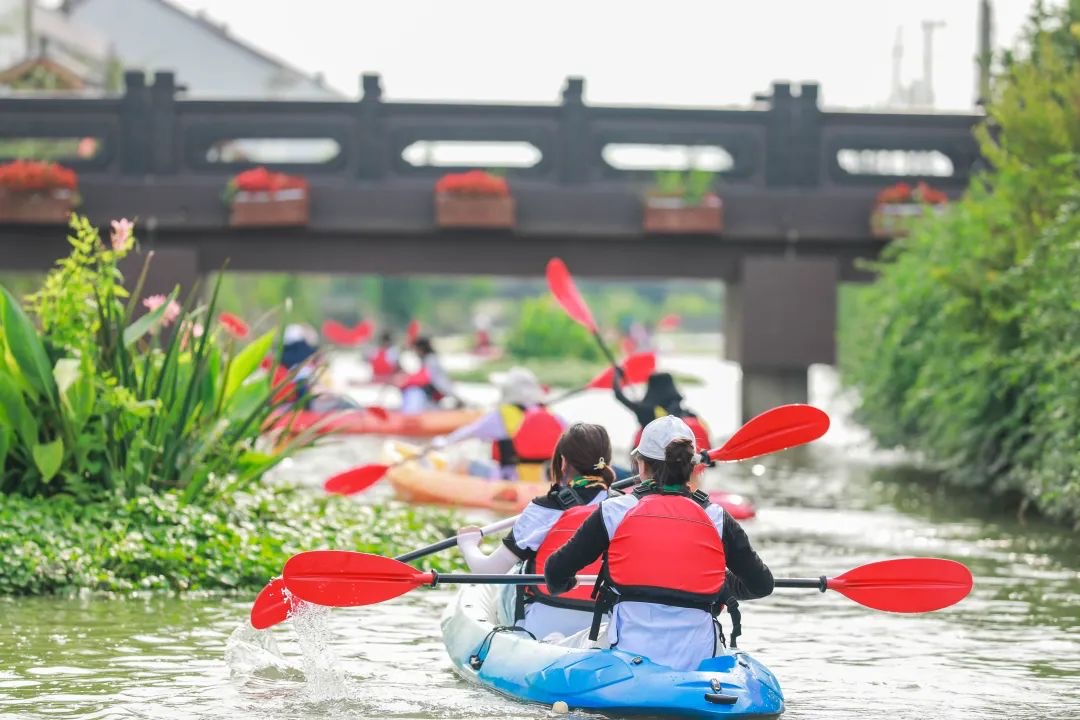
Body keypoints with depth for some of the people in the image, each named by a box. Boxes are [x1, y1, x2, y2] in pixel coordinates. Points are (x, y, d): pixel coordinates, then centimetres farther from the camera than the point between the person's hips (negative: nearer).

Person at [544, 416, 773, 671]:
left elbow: (556, 572, 6)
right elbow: (762, 585, 12)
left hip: (628, 659, -1)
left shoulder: (614, 511, 0)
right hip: (699, 658, 2)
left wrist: (560, 585, 30)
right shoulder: (716, 518, 5)